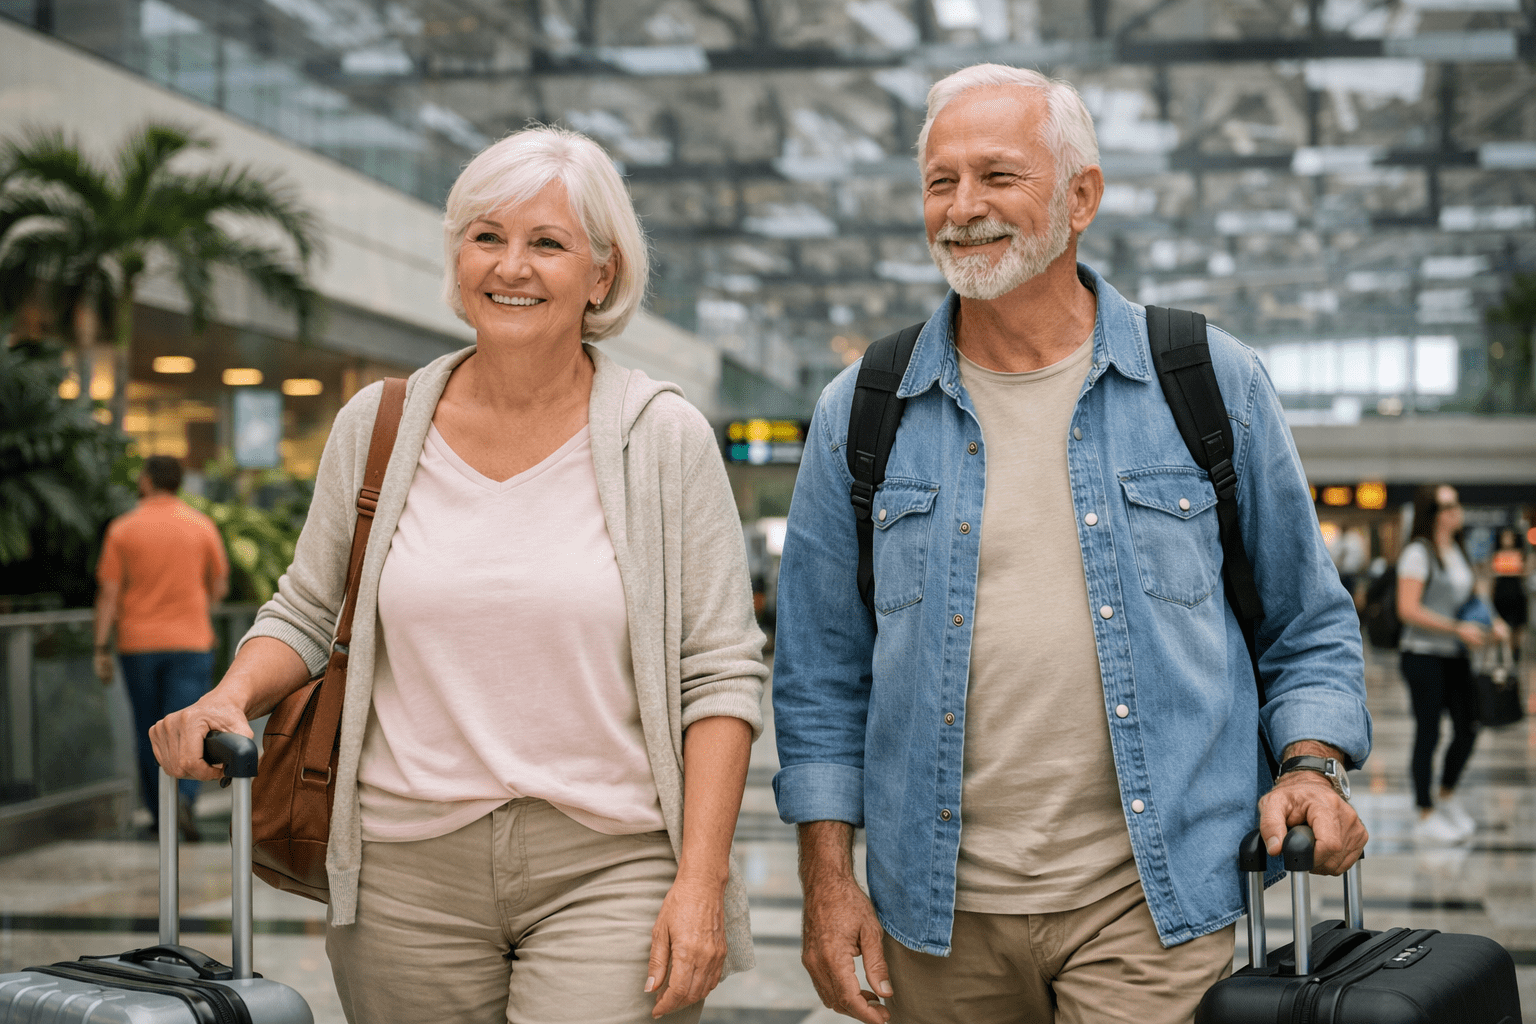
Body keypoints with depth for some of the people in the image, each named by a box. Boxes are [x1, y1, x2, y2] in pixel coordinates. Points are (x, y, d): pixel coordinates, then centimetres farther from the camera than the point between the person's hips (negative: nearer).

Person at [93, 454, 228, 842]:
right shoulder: (202, 526, -1)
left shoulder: (122, 529, -3)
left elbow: (108, 593, -5)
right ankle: (183, 797, -28)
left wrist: (102, 650, -2)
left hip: (138, 645, 1)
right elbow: (219, 586, 6)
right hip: (190, 642, -1)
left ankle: (159, 812, 21)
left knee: (148, 729, 14)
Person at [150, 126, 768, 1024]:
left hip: (609, 865, -2)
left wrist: (700, 883, -10)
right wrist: (230, 697, -5)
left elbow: (719, 673, -3)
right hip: (409, 870, 3)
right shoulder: (377, 426, 5)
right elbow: (309, 615, 16)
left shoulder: (664, 438, -2)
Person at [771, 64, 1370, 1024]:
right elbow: (822, 674, 8)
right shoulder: (860, 414, 5)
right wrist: (828, 877, 2)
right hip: (939, 913, 2)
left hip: (1148, 905, -1)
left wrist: (1312, 766, -7)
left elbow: (1308, 626, 10)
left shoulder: (1214, 386, 2)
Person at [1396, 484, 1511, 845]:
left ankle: (1447, 798, 31)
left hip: (1455, 655, 8)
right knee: (1428, 733, -1)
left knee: (1468, 729, 10)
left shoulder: (1457, 551, 12)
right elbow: (1408, 609, -18)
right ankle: (1426, 817, 9)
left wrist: (1490, 625, 5)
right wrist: (1458, 628, -21)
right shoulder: (1418, 553, -13)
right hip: (1423, 655, -8)